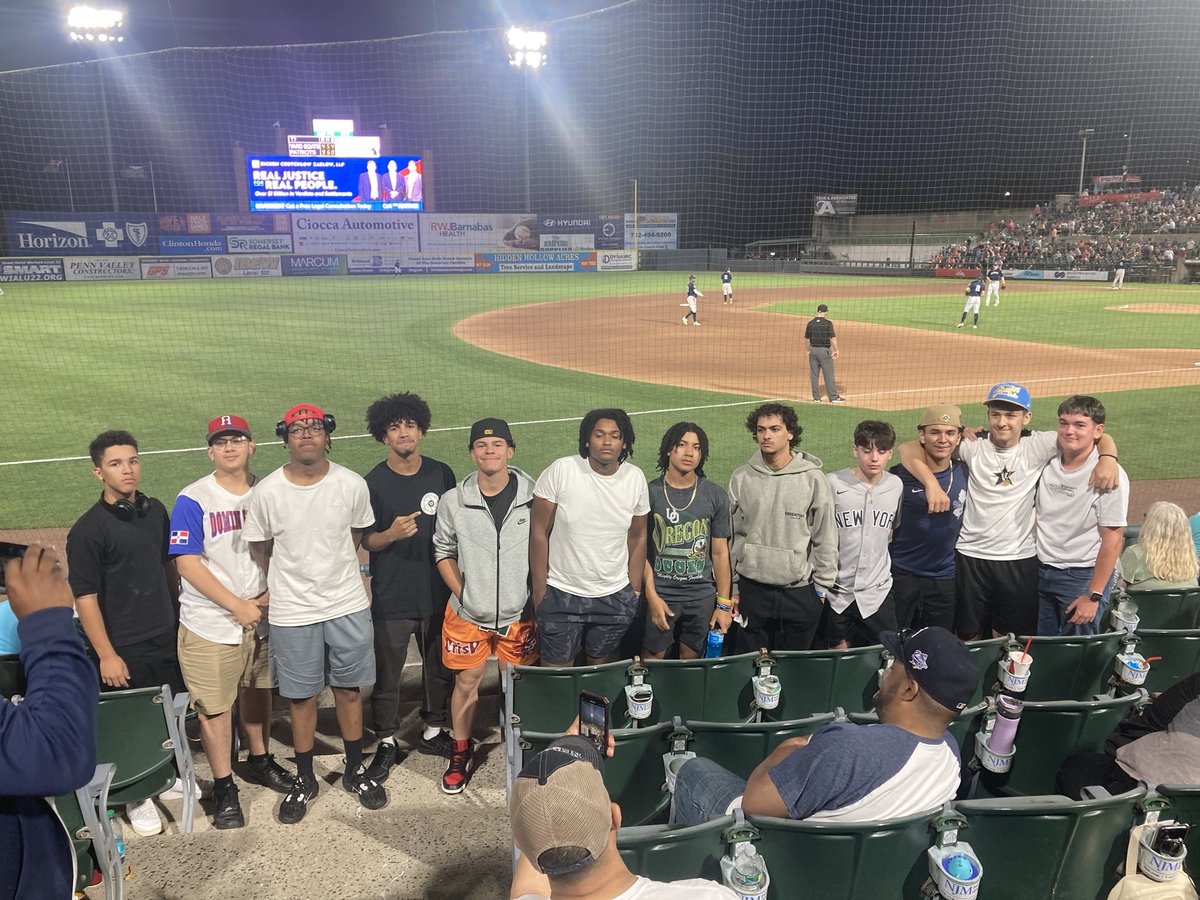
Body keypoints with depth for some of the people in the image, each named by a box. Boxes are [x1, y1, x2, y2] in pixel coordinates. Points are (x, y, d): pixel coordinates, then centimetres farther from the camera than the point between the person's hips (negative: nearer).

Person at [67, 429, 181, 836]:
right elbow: (85, 597, -16)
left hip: (166, 636, 6)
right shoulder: (88, 530, -16)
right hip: (124, 649, -5)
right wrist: (106, 655, -17)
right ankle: (136, 797, 29)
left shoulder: (155, 511, 2)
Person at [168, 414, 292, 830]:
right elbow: (188, 564, -15)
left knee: (257, 692, 20)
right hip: (211, 625, -4)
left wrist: (268, 596, -8)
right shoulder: (193, 500, -12)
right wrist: (237, 606, -17)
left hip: (262, 619, 4)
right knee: (215, 706, 4)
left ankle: (259, 760, 39)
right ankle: (223, 787, 20)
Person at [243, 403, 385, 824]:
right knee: (301, 697, 12)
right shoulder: (265, 492, -10)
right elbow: (260, 550, 4)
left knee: (349, 691, 13)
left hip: (348, 605, 1)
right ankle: (304, 780, 31)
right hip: (292, 612, -1)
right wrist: (286, 587, 11)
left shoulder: (352, 484, -8)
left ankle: (355, 771, 33)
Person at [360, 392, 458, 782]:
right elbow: (365, 541, -4)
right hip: (391, 598, -3)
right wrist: (392, 534, -25)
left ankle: (433, 731, 33)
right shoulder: (374, 482, -7)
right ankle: (387, 742, 24)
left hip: (437, 593, 3)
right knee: (386, 673, 6)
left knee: (440, 666, 14)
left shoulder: (441, 474, 1)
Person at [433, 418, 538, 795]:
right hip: (468, 613, 1)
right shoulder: (454, 501, -5)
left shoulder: (534, 497, -8)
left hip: (519, 614, 0)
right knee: (467, 682, 12)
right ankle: (460, 752, 33)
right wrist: (462, 593, -2)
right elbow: (444, 551, 6)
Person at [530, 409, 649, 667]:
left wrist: (635, 591, 7)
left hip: (615, 598, 3)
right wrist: (539, 592, -7)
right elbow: (539, 533, -8)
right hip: (561, 595, -2)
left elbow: (637, 538, 7)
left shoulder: (635, 478, -3)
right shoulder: (560, 471, -13)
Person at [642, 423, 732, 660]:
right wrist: (652, 596, -10)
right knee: (652, 661, 7)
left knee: (692, 660, 11)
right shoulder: (650, 493, -4)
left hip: (702, 595, 2)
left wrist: (724, 605, 2)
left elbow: (720, 553, 4)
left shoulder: (715, 495, 2)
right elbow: (640, 549, -3)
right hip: (659, 594, -1)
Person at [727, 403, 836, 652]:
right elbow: (730, 535, 5)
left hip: (800, 591, -1)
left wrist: (822, 587, 0)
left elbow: (825, 538, 0)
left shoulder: (813, 479, -5)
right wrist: (731, 588, 6)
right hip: (751, 589, 1)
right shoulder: (741, 478, 0)